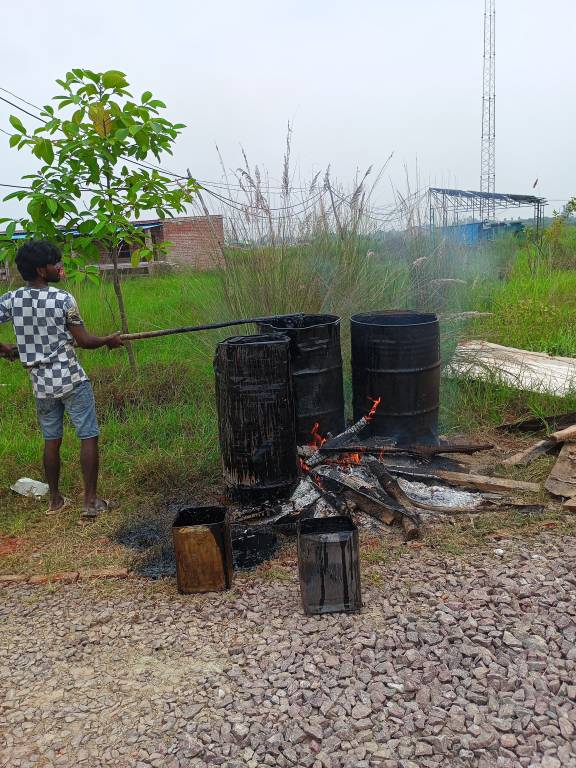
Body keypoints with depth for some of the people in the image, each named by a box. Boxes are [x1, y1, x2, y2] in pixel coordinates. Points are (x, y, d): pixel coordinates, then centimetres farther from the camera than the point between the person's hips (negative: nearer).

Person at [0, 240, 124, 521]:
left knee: (51, 440, 17)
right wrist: (109, 340, 9)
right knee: (89, 437, 4)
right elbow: (84, 341, -9)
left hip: (41, 384, 5)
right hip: (72, 381, -5)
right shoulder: (63, 299, -13)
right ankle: (90, 501, 5)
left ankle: (55, 499, 28)